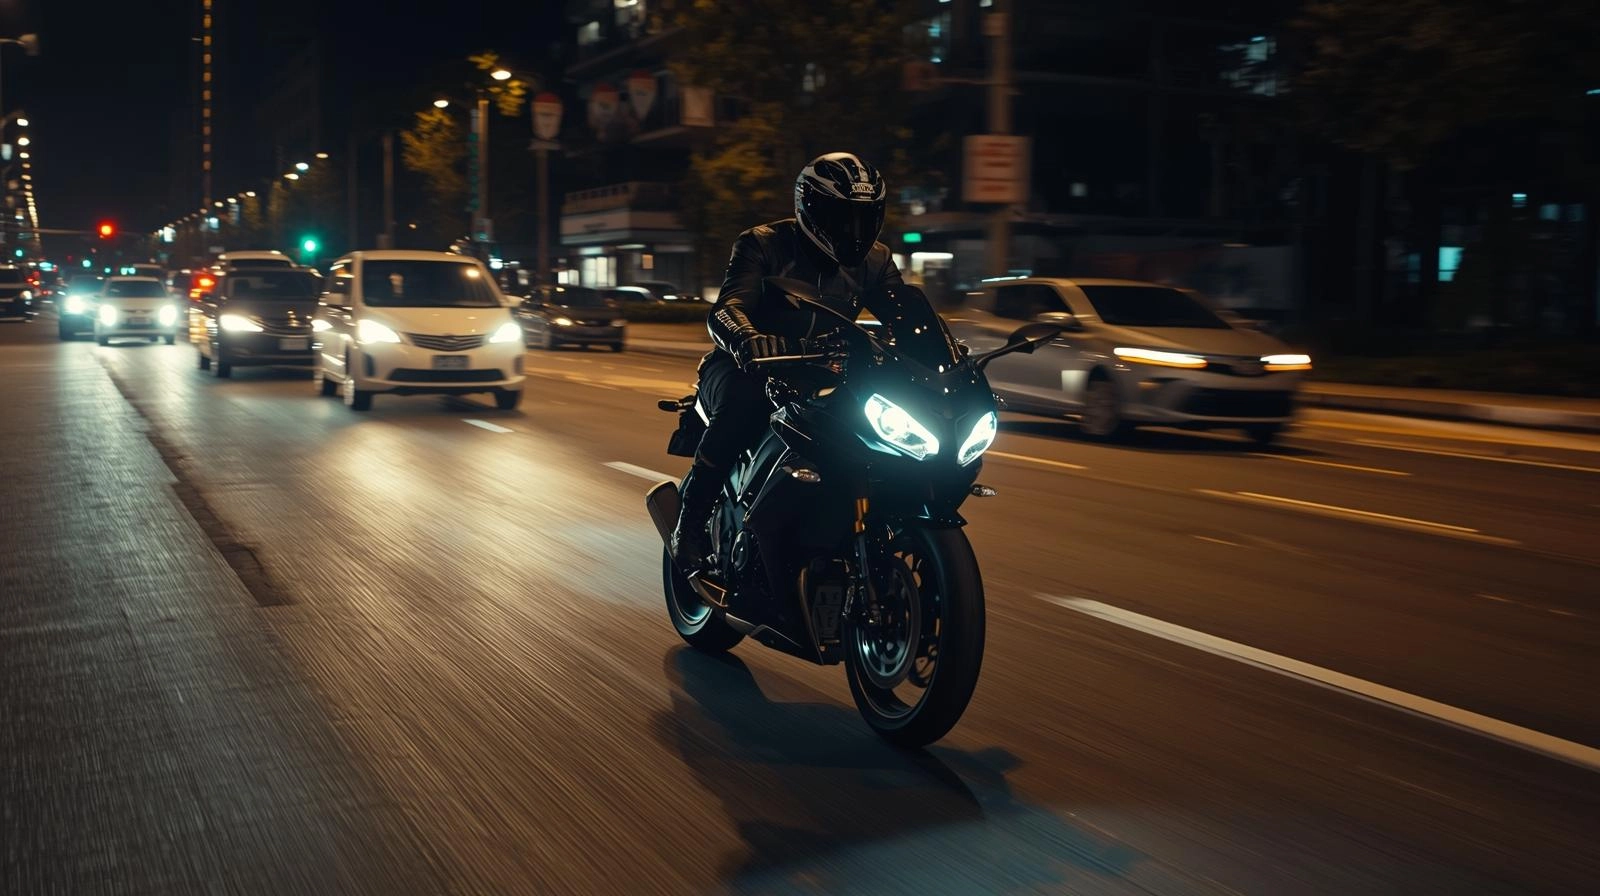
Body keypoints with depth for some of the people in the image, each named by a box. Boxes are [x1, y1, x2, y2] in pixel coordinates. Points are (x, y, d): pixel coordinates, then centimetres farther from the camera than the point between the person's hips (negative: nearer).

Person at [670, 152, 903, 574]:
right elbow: (724, 309, -24)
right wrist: (747, 338, -49)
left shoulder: (875, 259, 7)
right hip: (747, 369, -4)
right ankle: (691, 514, -26)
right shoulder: (764, 244, -9)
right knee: (743, 400, -41)